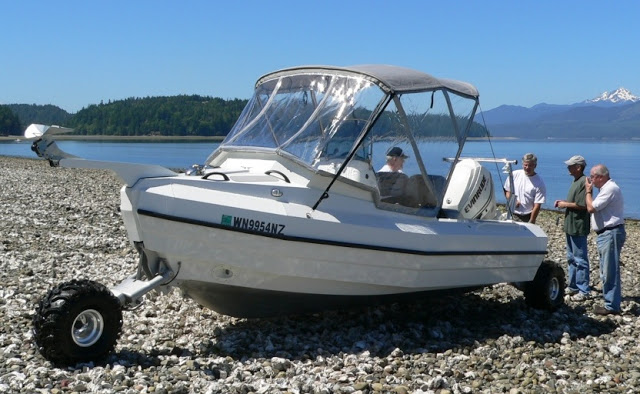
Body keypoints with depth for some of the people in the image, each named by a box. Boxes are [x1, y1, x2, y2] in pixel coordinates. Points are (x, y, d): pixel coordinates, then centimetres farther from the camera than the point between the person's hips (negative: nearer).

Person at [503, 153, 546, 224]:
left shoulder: (539, 183, -8)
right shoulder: (514, 175, 2)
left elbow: (537, 206, -9)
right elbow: (507, 190, 12)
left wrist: (531, 222, -12)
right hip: (512, 215, 2)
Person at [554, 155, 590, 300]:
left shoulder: (584, 182, -17)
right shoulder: (575, 181, 14)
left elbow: (582, 205, -23)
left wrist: (565, 204, -12)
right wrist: (563, 202, 7)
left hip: (578, 227, -10)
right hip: (571, 226, 10)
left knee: (580, 259, -4)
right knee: (571, 258, 16)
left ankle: (583, 291, 1)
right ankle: (573, 286, 25)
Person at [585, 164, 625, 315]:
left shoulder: (610, 189, -17)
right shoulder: (607, 188, 17)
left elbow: (591, 208, -18)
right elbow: (594, 207, 18)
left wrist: (588, 191, -6)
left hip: (611, 234, -11)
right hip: (606, 234, 11)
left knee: (610, 272, -8)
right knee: (607, 271, 15)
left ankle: (612, 306, -6)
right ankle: (610, 301, 23)